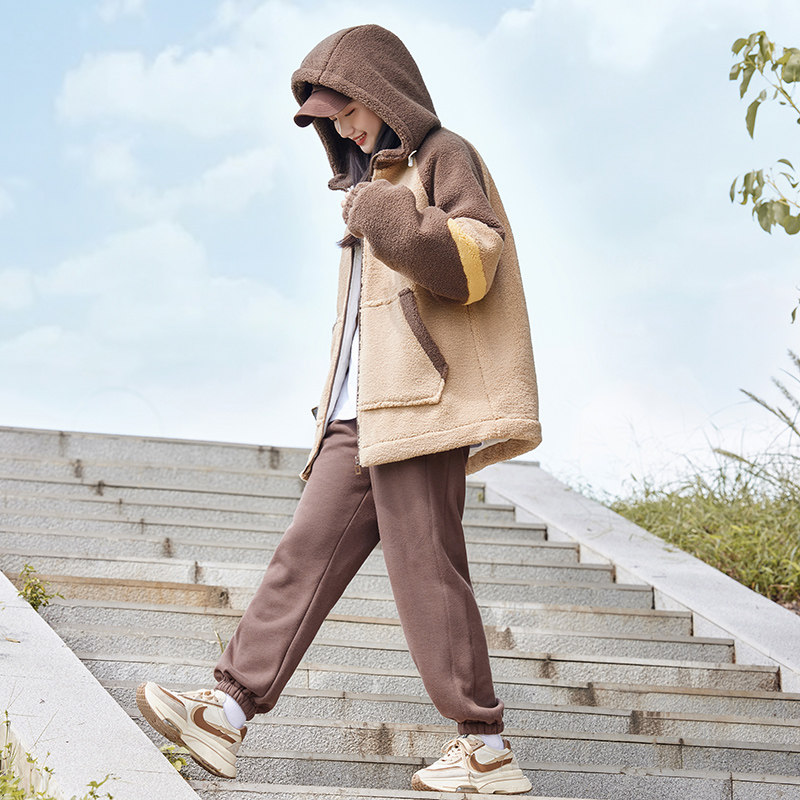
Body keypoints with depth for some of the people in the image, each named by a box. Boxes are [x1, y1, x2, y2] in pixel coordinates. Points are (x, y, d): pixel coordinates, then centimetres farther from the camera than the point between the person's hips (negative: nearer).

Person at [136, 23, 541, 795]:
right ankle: (227, 711, -2)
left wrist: (387, 219, -20)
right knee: (306, 553, 1)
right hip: (361, 415, 9)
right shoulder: (375, 183, 27)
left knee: (424, 565, -10)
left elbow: (474, 262, -12)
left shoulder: (443, 158, 3)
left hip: (420, 401, -8)